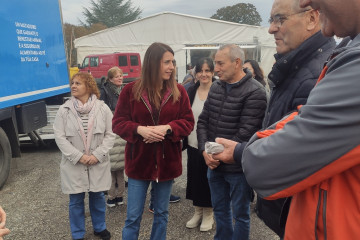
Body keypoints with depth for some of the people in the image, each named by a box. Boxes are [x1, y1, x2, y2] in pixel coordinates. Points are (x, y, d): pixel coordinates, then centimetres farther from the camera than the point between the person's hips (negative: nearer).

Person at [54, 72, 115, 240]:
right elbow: (59, 137, -6)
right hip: (74, 164, 0)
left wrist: (98, 155, -13)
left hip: (98, 164, 0)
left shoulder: (103, 108, -5)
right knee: (76, 201, 10)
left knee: (98, 197, 16)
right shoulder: (64, 110, -4)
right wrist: (79, 156, -15)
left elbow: (110, 134, -3)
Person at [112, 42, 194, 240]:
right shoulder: (131, 90, -6)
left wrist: (167, 128, -19)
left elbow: (188, 122, 0)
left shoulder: (179, 91, -1)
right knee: (133, 217, 8)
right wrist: (139, 129, -22)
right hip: (139, 161, -1)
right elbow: (118, 123, -3)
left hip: (167, 161, 2)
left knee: (161, 214, 18)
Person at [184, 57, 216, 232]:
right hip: (193, 145, 4)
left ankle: (208, 213, 29)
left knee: (209, 179, 9)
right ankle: (198, 211, 33)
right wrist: (182, 140, 5)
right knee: (194, 177, 14)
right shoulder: (191, 92, 4)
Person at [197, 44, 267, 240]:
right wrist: (205, 151, -7)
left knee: (240, 214, 12)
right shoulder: (215, 87, 6)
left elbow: (246, 132, -20)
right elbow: (203, 121, 6)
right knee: (219, 209, 22)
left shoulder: (254, 92, -16)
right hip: (213, 164, 7)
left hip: (238, 167, -6)